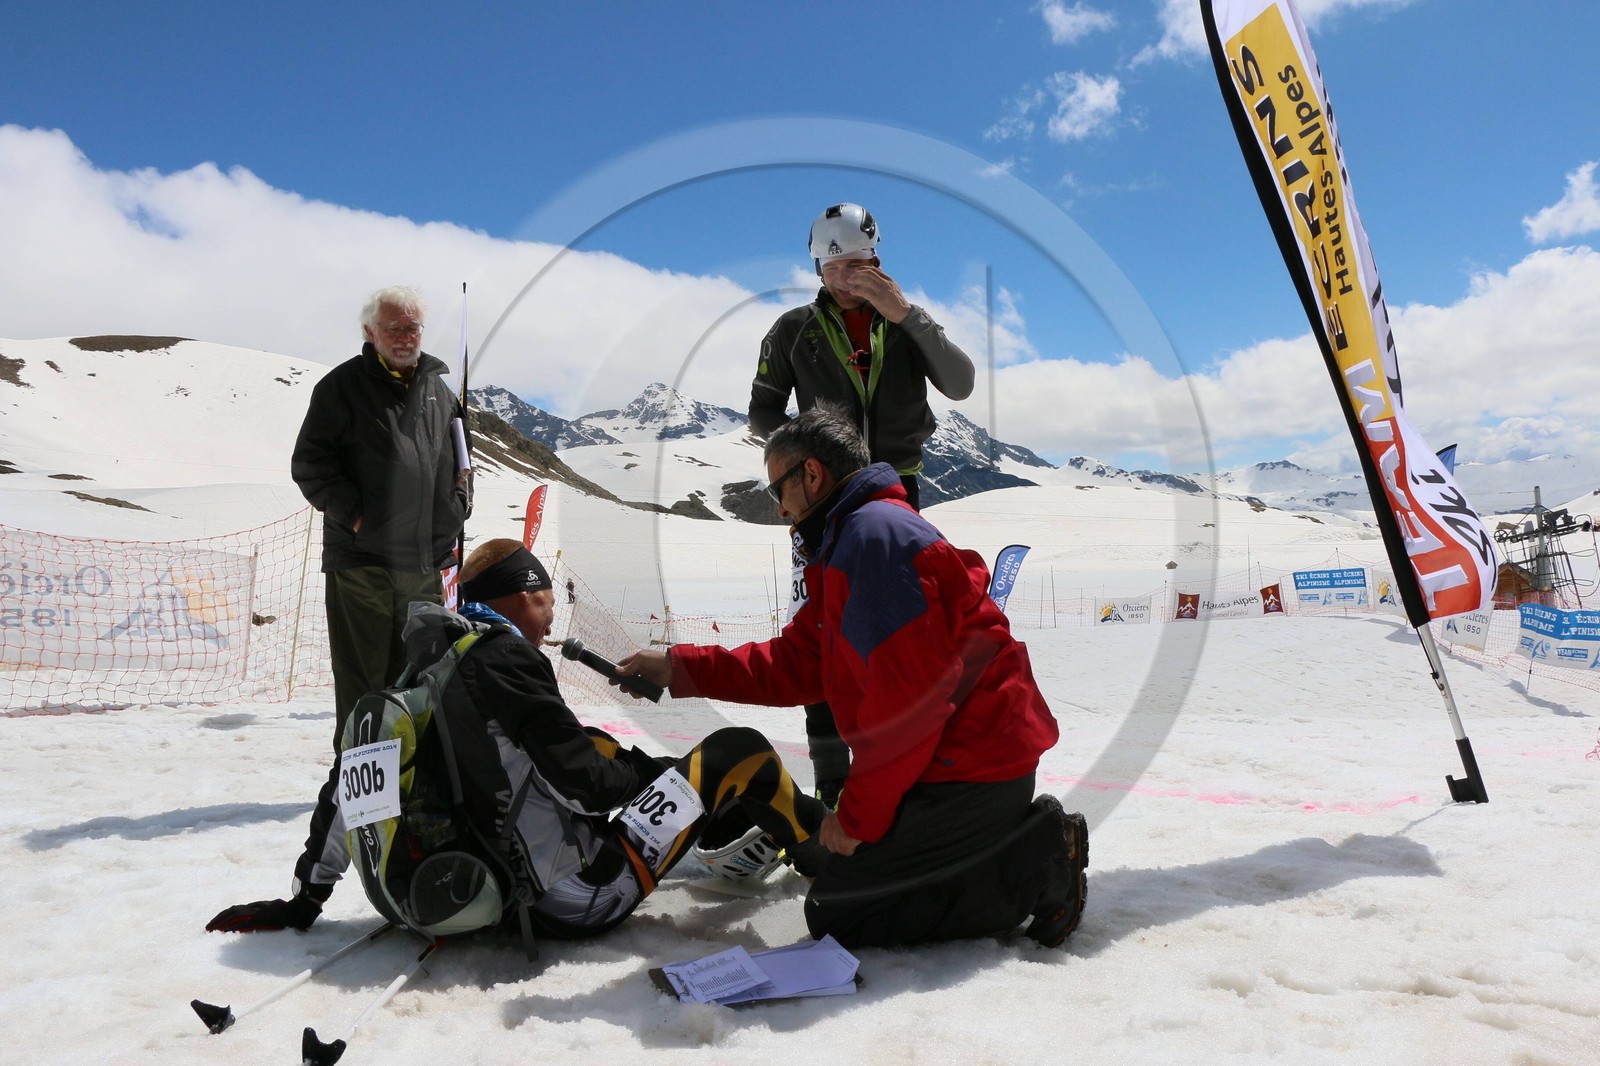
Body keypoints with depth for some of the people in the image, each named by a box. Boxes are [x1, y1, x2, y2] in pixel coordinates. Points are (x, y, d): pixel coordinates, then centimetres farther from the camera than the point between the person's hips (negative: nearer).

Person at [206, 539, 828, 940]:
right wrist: (653, 770, -1)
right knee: (736, 755, -1)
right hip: (582, 896, -8)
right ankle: (822, 852, 21)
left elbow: (349, 785, 10)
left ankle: (745, 835, 37)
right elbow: (587, 779, -20)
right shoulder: (503, 660, -18)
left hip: (507, 898, 9)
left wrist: (304, 900, 18)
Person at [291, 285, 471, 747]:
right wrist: (351, 513, -12)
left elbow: (458, 456, 27)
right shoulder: (344, 385, -2)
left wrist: (459, 503, 11)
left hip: (426, 562, 5)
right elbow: (309, 462, -4)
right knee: (361, 679, 1)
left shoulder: (438, 387, 15)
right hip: (362, 561, -5)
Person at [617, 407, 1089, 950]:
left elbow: (909, 692, -24)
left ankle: (1034, 860, -3)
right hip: (970, 757, 10)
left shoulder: (873, 534, -17)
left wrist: (859, 813, -15)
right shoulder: (851, 542, 18)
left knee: (835, 914, -2)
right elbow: (796, 664, 16)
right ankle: (1033, 844, 12)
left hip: (969, 766, -10)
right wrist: (679, 668, 12)